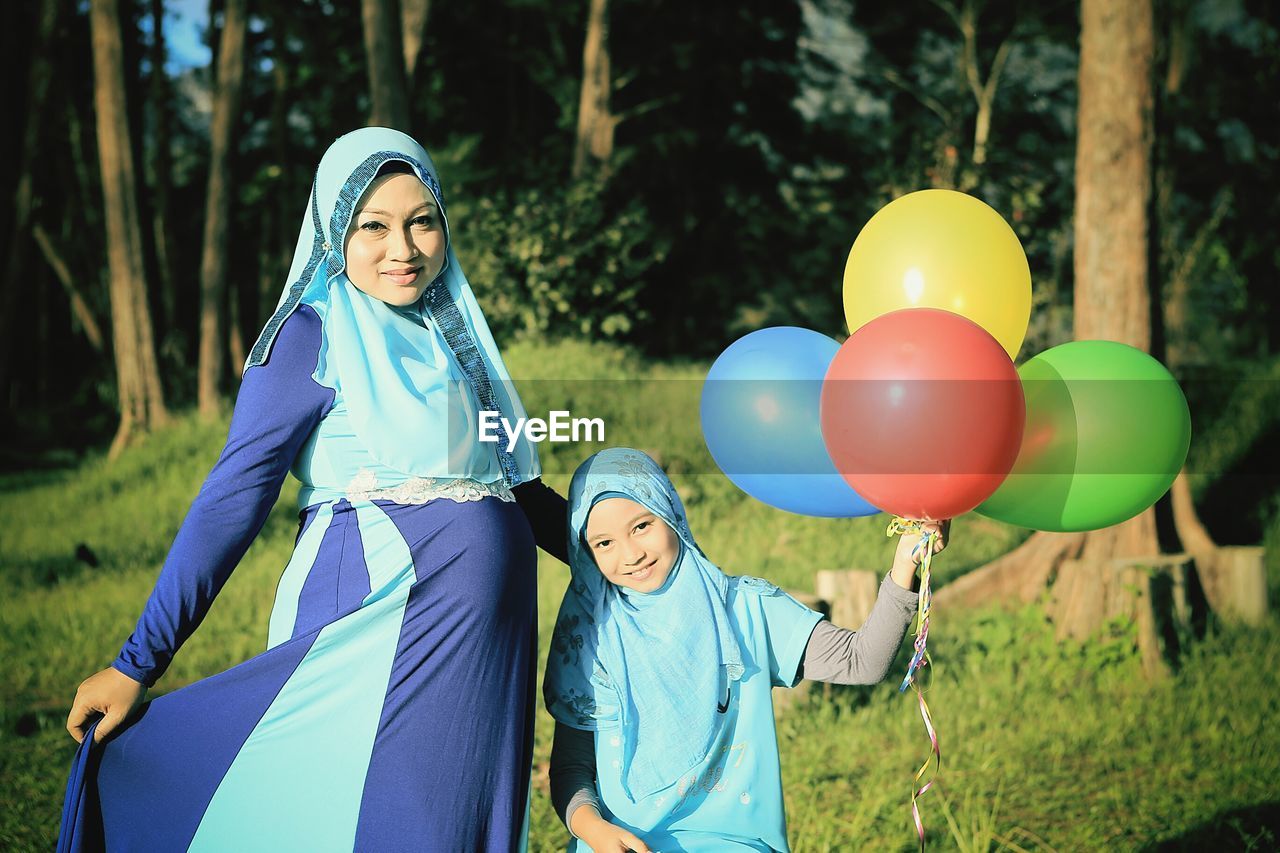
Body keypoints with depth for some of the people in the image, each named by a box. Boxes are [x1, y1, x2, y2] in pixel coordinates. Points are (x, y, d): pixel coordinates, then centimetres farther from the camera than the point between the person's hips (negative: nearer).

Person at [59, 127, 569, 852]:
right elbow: (234, 495, -10)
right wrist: (138, 663, -13)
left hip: (490, 627, 7)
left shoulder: (453, 333, 15)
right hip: (378, 620, -7)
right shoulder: (315, 336, -5)